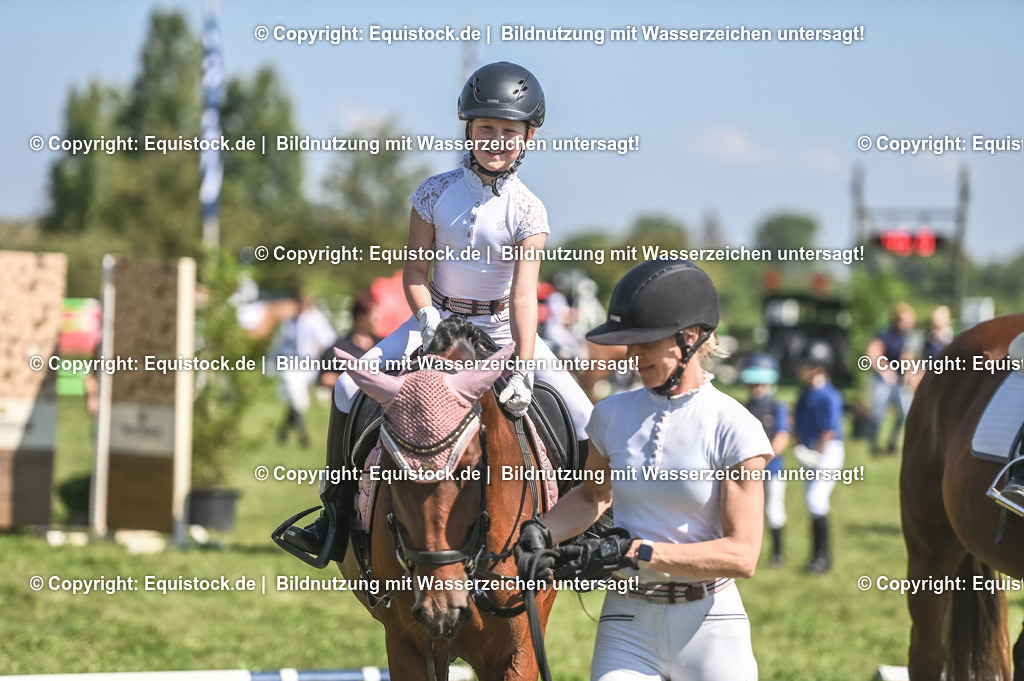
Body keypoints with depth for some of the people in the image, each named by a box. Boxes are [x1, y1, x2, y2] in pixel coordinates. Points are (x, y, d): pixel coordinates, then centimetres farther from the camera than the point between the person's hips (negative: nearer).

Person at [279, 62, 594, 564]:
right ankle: (336, 514, -3)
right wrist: (427, 316, -23)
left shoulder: (527, 211, -15)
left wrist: (524, 369, -37)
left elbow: (524, 295, -25)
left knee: (582, 419, -14)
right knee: (350, 389, -15)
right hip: (439, 316, 1)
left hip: (501, 328, -1)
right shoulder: (437, 193, -9)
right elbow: (415, 268, -3)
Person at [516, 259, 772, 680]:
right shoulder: (614, 415, 5)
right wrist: (542, 531, 4)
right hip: (628, 625, 3)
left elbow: (742, 554, -14)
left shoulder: (733, 429, -8)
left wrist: (634, 551, -21)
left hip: (708, 627, -3)